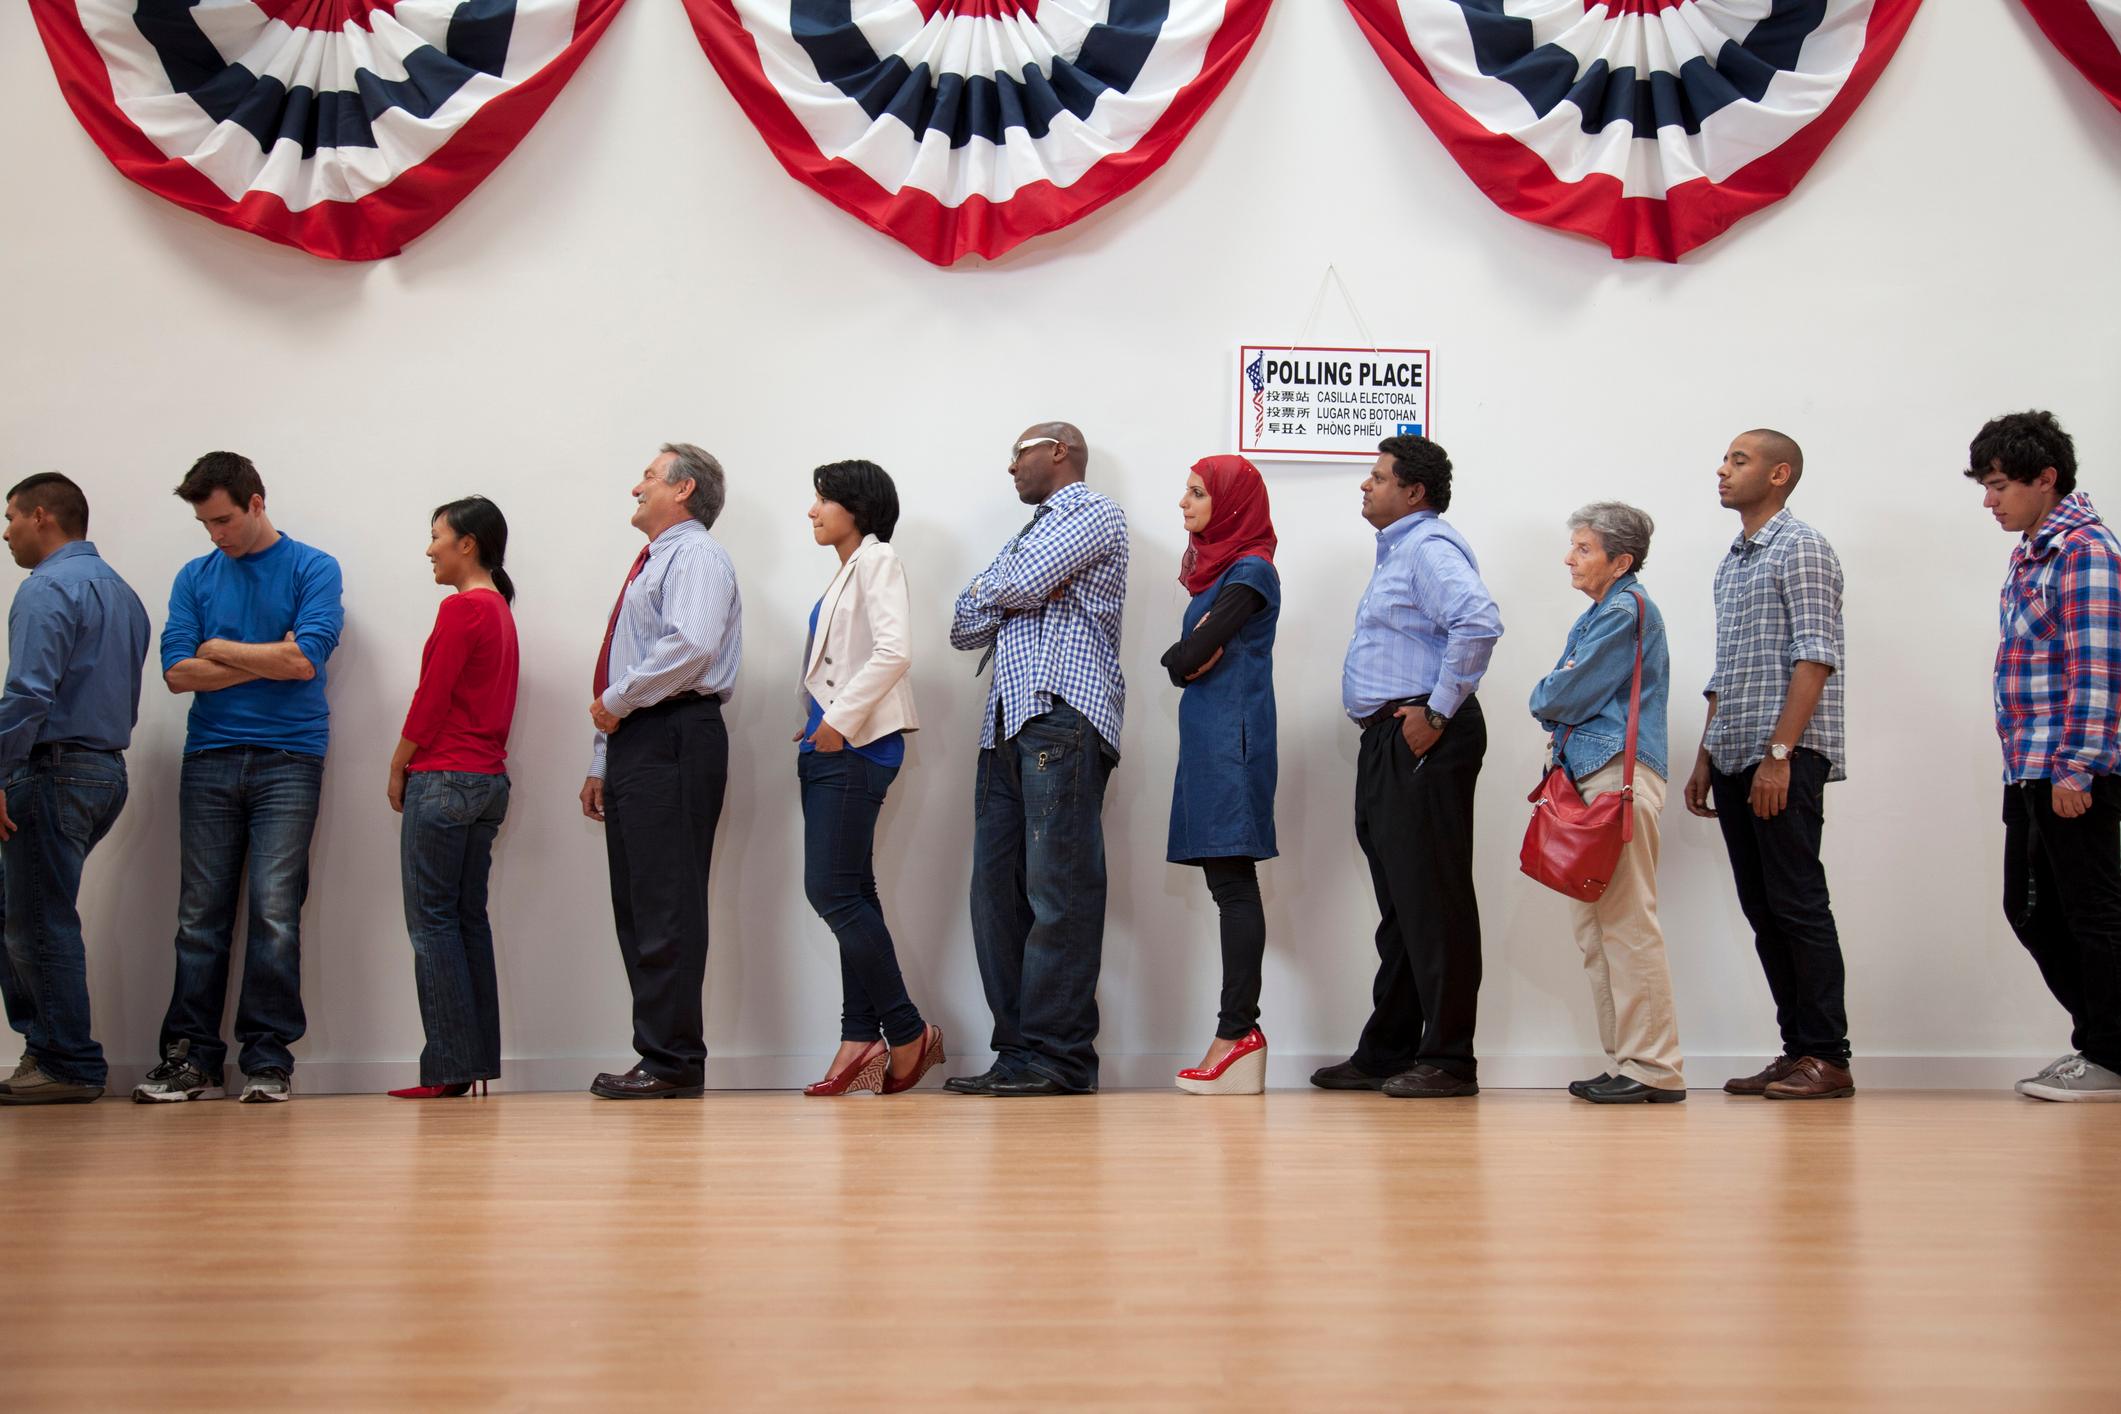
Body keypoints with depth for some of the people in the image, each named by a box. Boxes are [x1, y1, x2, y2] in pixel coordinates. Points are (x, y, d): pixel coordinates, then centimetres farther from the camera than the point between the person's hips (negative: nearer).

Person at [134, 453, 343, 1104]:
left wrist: (221, 649, 1)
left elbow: (304, 657, -10)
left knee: (275, 912, -6)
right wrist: (267, 663, -3)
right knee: (200, 915, 2)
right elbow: (178, 672, 3)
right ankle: (192, 1056, 8)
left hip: (288, 760, -3)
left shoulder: (313, 570, 4)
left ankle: (268, 1058, 1)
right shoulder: (195, 578, 13)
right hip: (209, 760, 3)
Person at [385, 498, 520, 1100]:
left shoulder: (462, 608, -11)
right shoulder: (500, 610, 16)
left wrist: (399, 767, -2)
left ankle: (449, 1068, -4)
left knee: (432, 920, -5)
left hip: (445, 778, -9)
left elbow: (432, 697, -13)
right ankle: (480, 1062, 12)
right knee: (469, 919, 10)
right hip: (489, 778, 9)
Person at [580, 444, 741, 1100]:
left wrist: (616, 701, -13)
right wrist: (601, 763, 22)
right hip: (633, 744, 10)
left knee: (666, 905, -11)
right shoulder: (648, 564, 27)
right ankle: (658, 1053, 10)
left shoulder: (695, 555, -3)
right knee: (635, 905, 7)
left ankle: (674, 1063, -10)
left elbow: (691, 646, -22)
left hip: (673, 740, -10)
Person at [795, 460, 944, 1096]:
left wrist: (840, 720, -18)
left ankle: (908, 1034, -4)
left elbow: (895, 651, -19)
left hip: (855, 747, -9)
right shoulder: (846, 572, 20)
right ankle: (861, 1040, 7)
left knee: (832, 892, -12)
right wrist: (816, 725, 7)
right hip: (830, 747, 9)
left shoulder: (877, 560, -5)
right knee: (849, 895, 6)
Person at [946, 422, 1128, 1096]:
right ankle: (1017, 1050, 4)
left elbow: (1019, 586, -8)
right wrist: (1013, 592, 4)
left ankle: (1058, 1057, -11)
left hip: (1063, 717, -8)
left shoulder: (1096, 512, 6)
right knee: (997, 891, 2)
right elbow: (965, 625, 21)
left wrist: (991, 590, 13)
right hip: (1006, 724, 8)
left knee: (1058, 890, -11)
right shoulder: (1028, 536, 31)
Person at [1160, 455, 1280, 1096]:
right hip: (1208, 737, 9)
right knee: (1228, 882, 5)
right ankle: (1240, 1036, 6)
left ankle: (1237, 1031, -10)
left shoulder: (1250, 570, -7)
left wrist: (1195, 650, 5)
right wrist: (1196, 653, -5)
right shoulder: (1218, 569, 21)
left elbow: (1189, 656, -15)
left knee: (1232, 881, -10)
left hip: (1230, 740, -9)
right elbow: (1182, 663, 14)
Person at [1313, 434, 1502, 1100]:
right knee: (1400, 902, 13)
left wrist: (1438, 712, -23)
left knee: (1432, 899, -7)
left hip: (1422, 741, -11)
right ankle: (1386, 1052, 20)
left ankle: (1448, 1059, -1)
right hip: (1388, 743, 11)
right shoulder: (1398, 550, 22)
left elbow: (1479, 622, -27)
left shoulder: (1430, 546, -11)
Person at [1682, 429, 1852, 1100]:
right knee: (1763, 911, 8)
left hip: (1785, 759, -8)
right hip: (1735, 763, 8)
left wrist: (1779, 753, -20)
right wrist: (1706, 757, 18)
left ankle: (1827, 1057, -2)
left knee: (1798, 905, -7)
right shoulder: (1732, 562, 21)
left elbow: (1816, 658, -14)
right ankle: (1797, 1048, 13)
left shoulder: (1801, 548, -5)